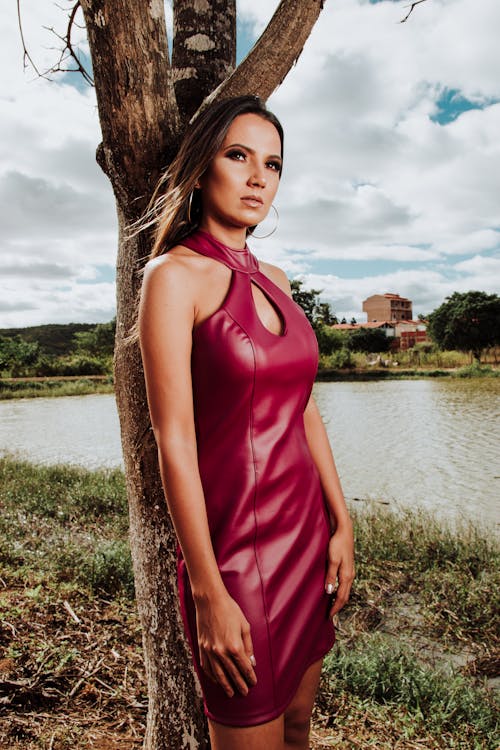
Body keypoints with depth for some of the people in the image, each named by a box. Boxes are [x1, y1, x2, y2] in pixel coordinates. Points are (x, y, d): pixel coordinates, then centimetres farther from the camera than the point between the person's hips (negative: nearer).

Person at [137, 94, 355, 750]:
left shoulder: (274, 279, 9)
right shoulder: (175, 274, -11)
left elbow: (305, 412, 10)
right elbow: (175, 440, -16)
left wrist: (341, 524, 9)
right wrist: (207, 592, -15)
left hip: (306, 530, 7)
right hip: (236, 543, -6)